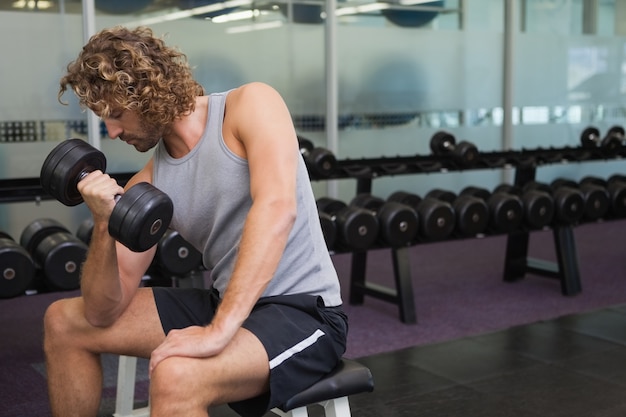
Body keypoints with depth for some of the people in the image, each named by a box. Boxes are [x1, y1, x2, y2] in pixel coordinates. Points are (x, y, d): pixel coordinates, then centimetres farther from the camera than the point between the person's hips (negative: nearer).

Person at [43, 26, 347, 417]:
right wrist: (105, 225, -16)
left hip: (306, 311, -7)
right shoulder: (148, 185, 3)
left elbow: (277, 208, -30)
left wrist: (219, 330, -35)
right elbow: (103, 314, 1)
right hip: (224, 305, 7)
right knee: (64, 322, 11)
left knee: (175, 378, -36)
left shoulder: (250, 105, -11)